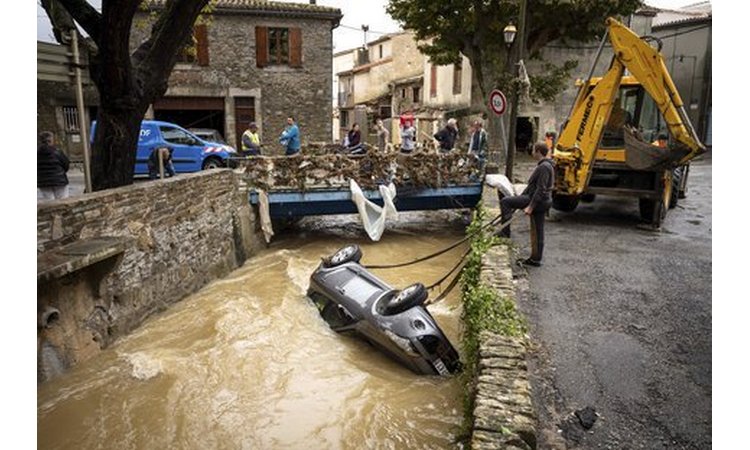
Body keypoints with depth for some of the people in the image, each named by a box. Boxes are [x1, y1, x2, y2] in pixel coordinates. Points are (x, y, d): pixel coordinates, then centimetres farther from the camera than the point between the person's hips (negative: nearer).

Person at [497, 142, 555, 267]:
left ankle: (505, 231, -7)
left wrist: (530, 206, -23)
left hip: (538, 201, -10)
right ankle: (536, 259, 21)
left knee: (505, 201, -10)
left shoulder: (544, 167, -16)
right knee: (538, 231, 14)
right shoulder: (544, 165, 17)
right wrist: (520, 196, 23)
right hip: (542, 203, 10)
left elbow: (540, 190, -22)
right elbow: (532, 185, 23)